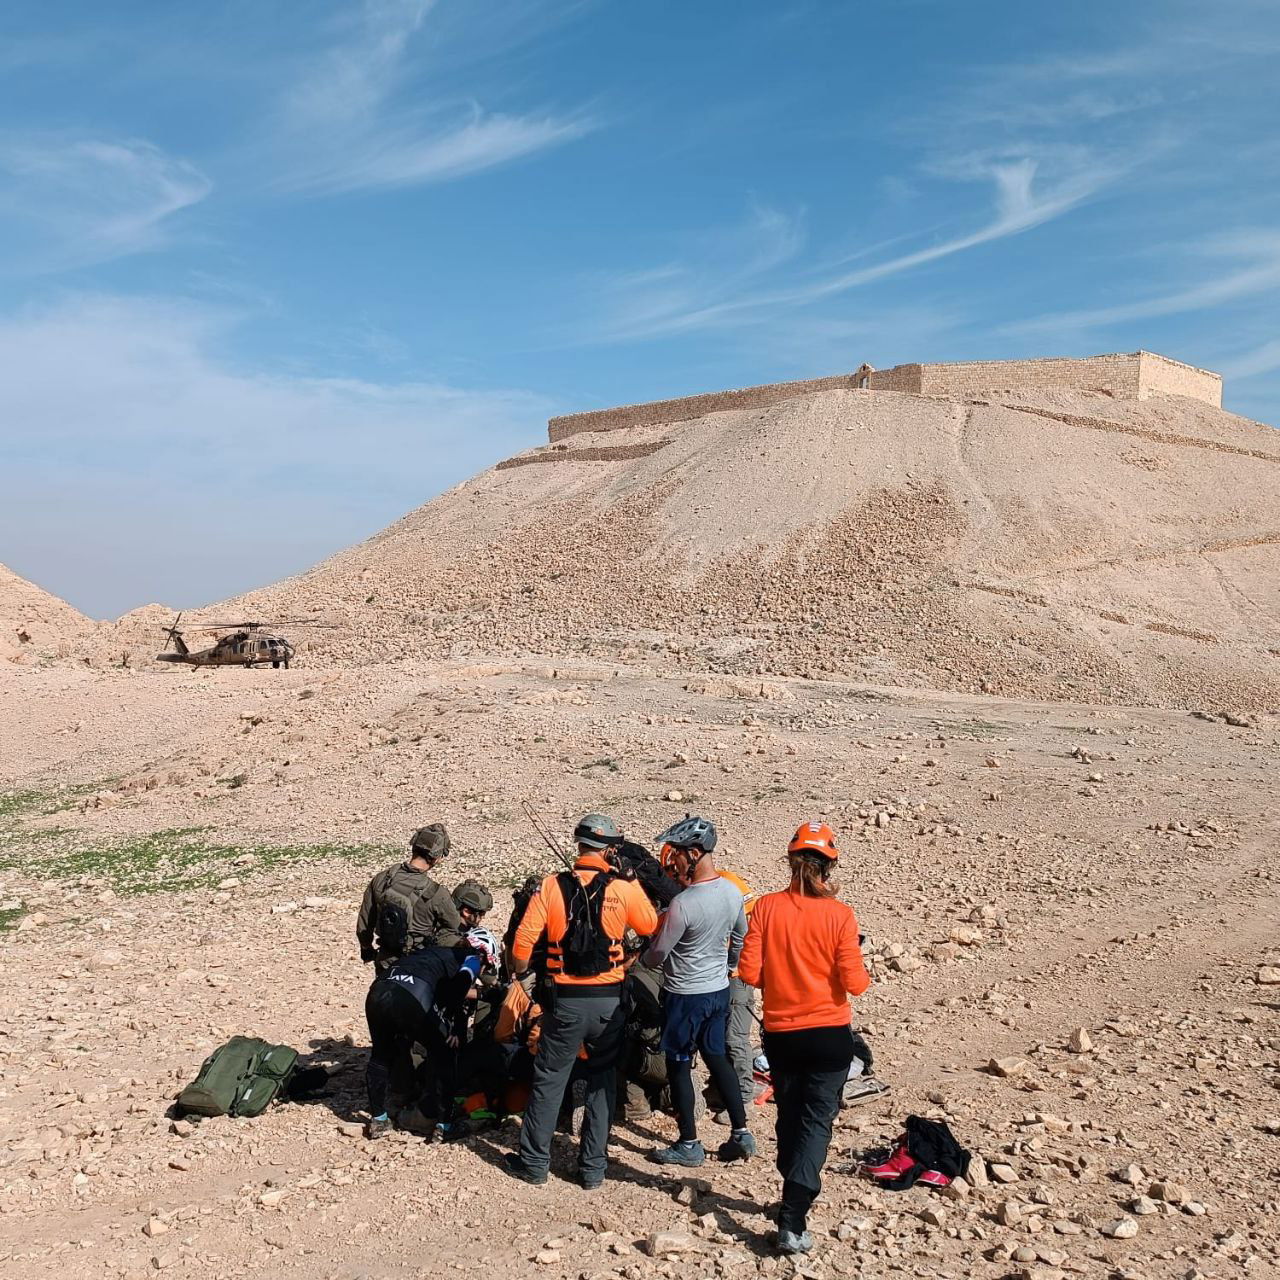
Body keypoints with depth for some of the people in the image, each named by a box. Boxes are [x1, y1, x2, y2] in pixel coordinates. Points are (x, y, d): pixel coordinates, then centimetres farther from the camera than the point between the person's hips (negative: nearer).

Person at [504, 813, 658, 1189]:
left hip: (566, 1001, 0)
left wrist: (519, 971, 11)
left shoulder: (551, 887, -8)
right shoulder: (625, 889, -8)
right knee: (601, 1082, 15)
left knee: (548, 1080, 13)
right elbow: (652, 927, 8)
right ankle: (593, 1168, 20)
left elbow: (524, 939, -8)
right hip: (609, 1002, 0)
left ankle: (534, 1162, 22)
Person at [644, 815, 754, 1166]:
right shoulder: (733, 892, -4)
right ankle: (741, 1134, 20)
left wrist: (644, 957, 8)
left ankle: (688, 1144, 16)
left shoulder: (683, 904, -27)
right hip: (720, 989, 7)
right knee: (717, 1058, 19)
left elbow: (656, 956, -15)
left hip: (686, 994, -7)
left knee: (679, 1066, 8)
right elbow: (740, 939, 12)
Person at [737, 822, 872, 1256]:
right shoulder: (839, 914, -13)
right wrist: (864, 973, 9)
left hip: (780, 1034, 2)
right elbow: (854, 983, -13)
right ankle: (792, 1223, -6)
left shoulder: (767, 907, -8)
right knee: (816, 1121, 3)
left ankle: (798, 1198, 35)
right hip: (829, 1035, -2)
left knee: (789, 1117, 19)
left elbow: (749, 971, -9)